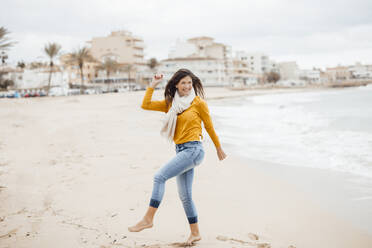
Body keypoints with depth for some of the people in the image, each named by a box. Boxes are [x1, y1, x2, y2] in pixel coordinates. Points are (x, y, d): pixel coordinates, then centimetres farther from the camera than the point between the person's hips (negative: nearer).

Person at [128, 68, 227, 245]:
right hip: (181, 151, 6)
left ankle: (148, 218, -10)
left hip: (193, 149, -6)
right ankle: (195, 233, 20)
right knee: (185, 196, 8)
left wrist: (219, 148, 14)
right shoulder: (170, 104, 12)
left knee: (159, 177, -17)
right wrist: (153, 85, 7)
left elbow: (209, 127, 6)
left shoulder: (198, 102, -2)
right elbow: (145, 105, 7)